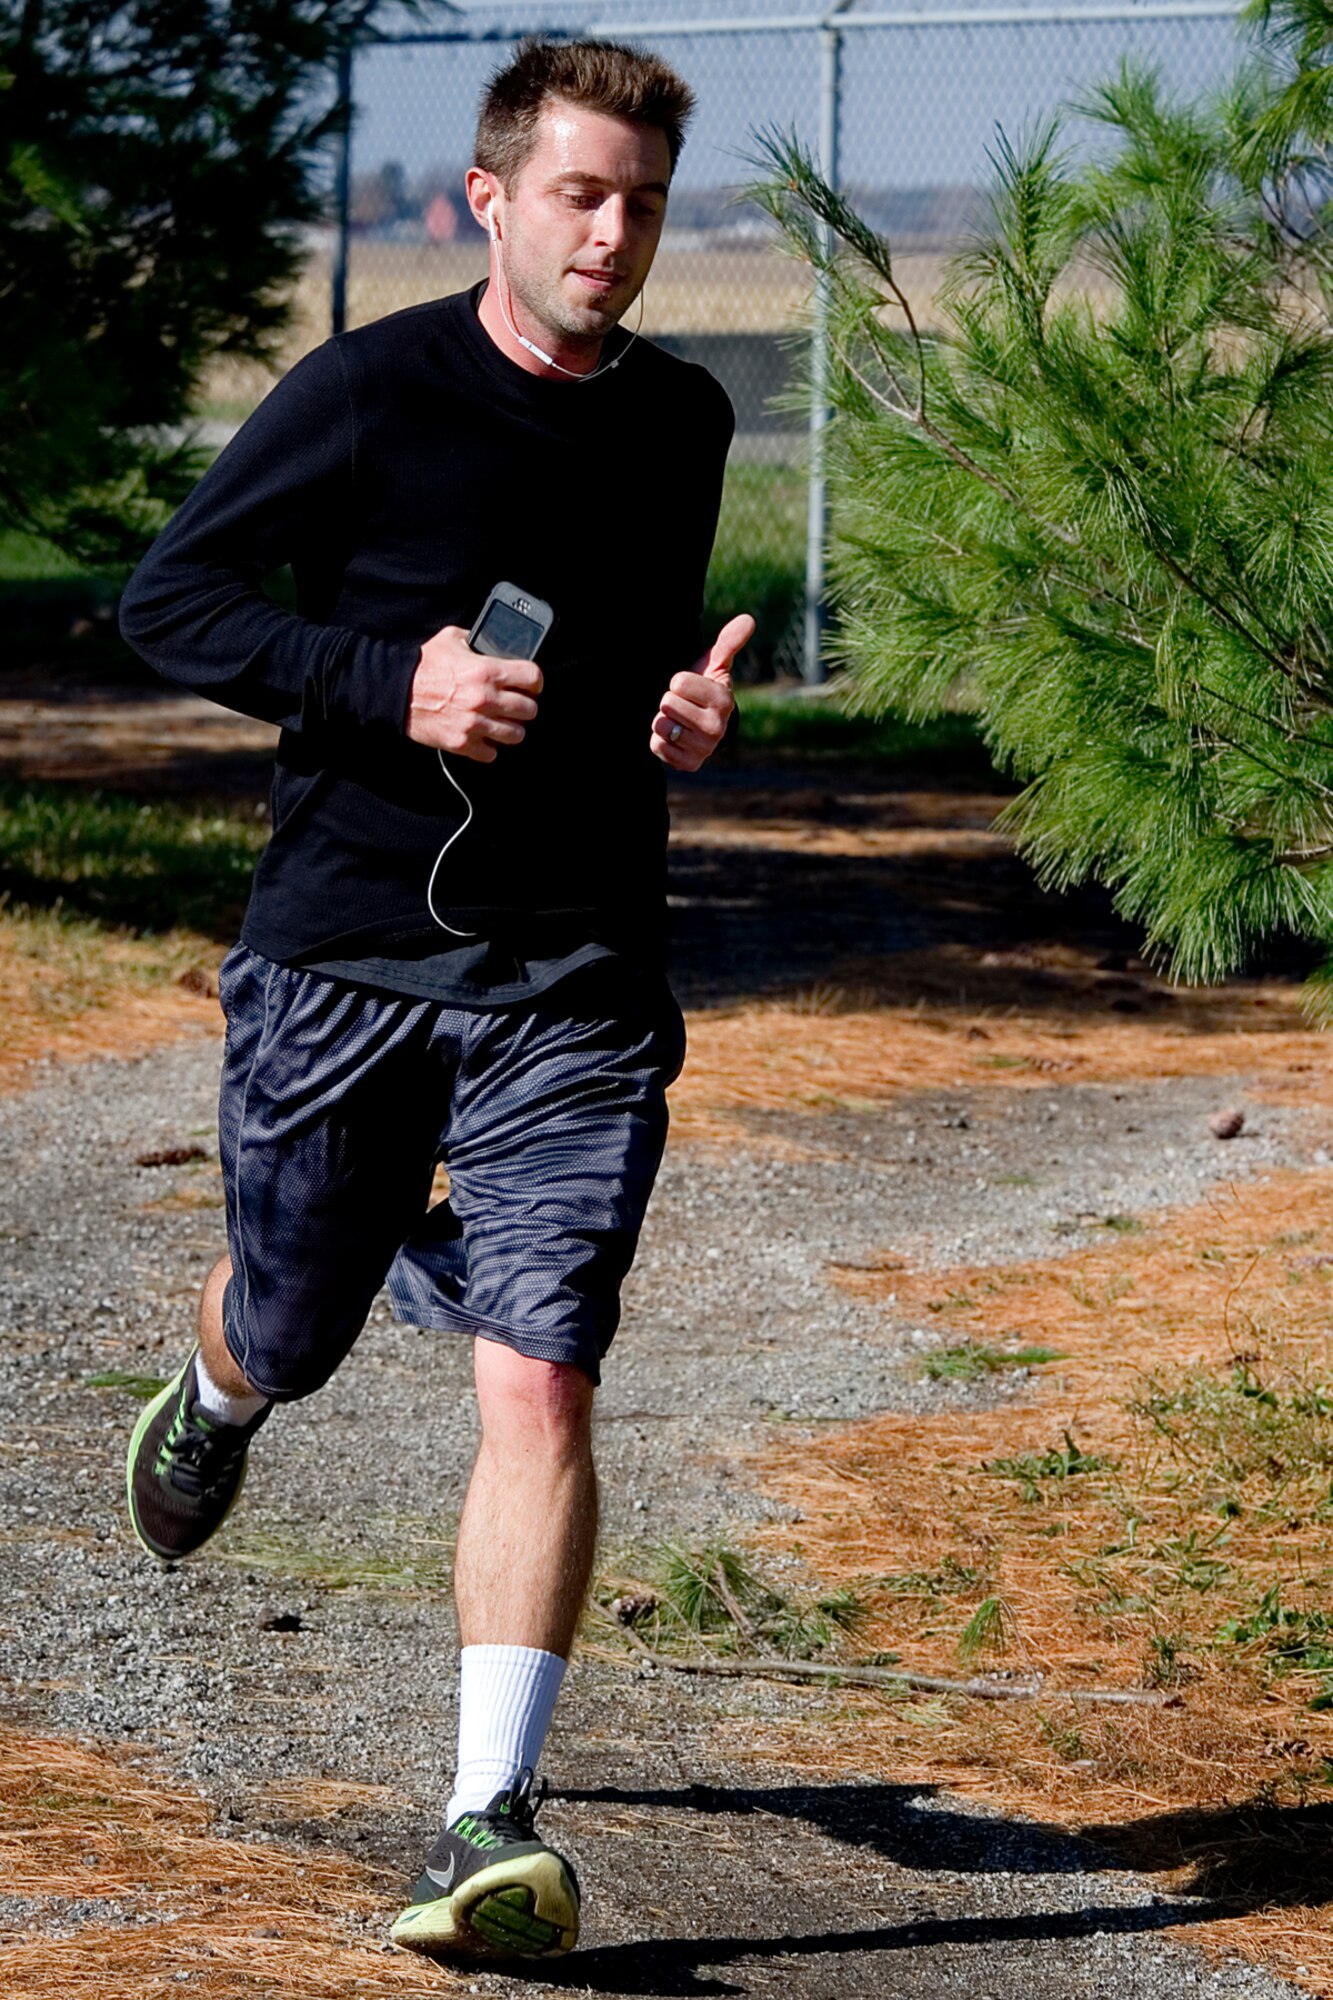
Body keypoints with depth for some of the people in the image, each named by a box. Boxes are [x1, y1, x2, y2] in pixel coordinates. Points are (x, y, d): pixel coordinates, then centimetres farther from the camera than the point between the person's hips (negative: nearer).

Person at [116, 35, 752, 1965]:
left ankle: (488, 1820, -11)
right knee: (291, 1330, 15)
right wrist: (393, 682, -18)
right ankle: (213, 1403, 55)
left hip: (575, 980, 2)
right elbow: (168, 597, -5)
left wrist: (687, 704, 1)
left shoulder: (682, 424, 7)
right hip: (342, 948, -2)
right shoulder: (368, 393, -8)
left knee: (539, 1379, -13)